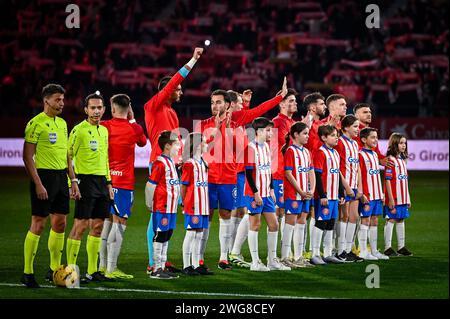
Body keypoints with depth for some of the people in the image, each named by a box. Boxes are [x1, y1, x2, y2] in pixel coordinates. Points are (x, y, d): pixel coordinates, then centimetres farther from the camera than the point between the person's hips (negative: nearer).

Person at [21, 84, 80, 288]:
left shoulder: (62, 123, 15)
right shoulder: (36, 123, -10)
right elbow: (27, 157, -13)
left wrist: (73, 181, 15)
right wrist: (38, 184, -18)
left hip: (61, 177, 8)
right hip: (44, 176, -8)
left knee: (60, 223, 10)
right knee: (38, 224, -7)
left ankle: (54, 270, 20)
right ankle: (27, 273, -1)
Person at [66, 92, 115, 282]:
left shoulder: (104, 130, 16)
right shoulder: (79, 130, -8)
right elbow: (68, 157, -10)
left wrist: (108, 182, 19)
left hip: (102, 181, 8)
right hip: (86, 180, -8)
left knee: (97, 226, 8)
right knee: (81, 225, -9)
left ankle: (92, 271, 13)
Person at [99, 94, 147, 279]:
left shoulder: (103, 127, 1)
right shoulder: (134, 129, -4)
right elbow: (143, 142, 19)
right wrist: (132, 120, 21)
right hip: (124, 183, -4)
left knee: (107, 223, 14)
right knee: (119, 223, -5)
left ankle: (103, 266, 19)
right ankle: (111, 269, -10)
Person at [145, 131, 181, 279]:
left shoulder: (171, 162, 16)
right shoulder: (160, 163, -15)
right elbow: (150, 185, -15)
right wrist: (150, 205, -8)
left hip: (170, 208, 9)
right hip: (161, 208, -9)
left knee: (166, 236, 12)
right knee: (160, 236, -5)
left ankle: (162, 267, 19)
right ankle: (156, 270, -1)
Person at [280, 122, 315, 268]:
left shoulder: (306, 152, 14)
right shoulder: (290, 151, -9)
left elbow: (311, 173, 14)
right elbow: (288, 174, -15)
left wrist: (312, 190, -1)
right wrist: (300, 191, -15)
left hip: (305, 194, 8)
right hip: (293, 193, -8)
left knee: (301, 223, 10)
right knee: (291, 222, -5)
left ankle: (298, 257, 16)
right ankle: (285, 257, -1)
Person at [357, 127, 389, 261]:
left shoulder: (374, 155, 15)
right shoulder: (361, 155, -11)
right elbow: (358, 176, -15)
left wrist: (381, 193, 18)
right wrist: (363, 195, -19)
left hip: (377, 194, 8)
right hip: (367, 195, -8)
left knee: (374, 221, 11)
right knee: (365, 221, -4)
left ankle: (374, 251, 16)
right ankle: (363, 251, -1)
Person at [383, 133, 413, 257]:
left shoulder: (402, 160, 14)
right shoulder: (390, 160, -11)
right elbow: (387, 180, -15)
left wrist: (408, 199, 16)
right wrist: (390, 199, -18)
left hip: (403, 198, 8)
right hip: (393, 198, -8)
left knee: (401, 220, 12)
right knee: (391, 220, -3)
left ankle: (401, 247, 19)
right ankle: (388, 248, 2)